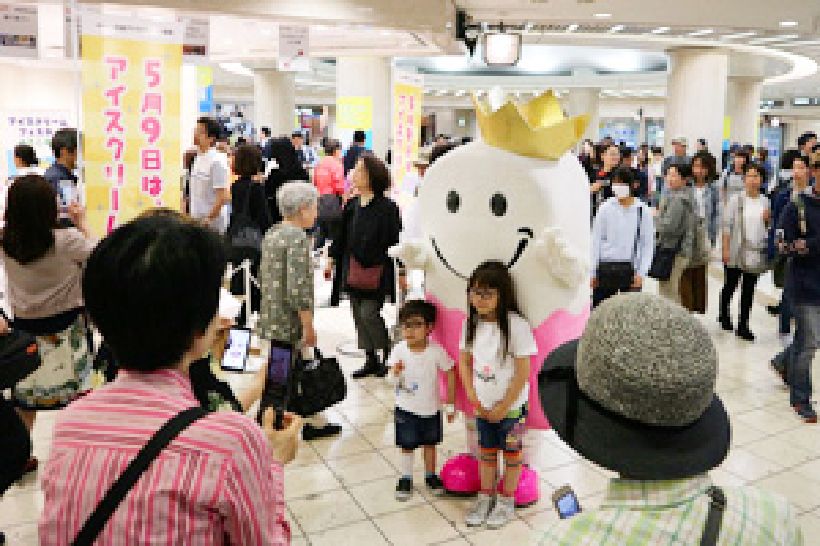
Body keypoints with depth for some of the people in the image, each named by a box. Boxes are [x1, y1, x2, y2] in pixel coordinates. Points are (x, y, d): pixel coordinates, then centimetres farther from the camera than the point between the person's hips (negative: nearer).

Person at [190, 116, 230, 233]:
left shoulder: (217, 161, -16)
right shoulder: (198, 159, 10)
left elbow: (223, 197, -18)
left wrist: (208, 219, -18)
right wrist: (192, 217, 15)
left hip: (212, 224, -8)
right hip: (196, 221, 8)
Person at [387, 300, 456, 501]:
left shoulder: (436, 350, -19)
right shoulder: (399, 350, -16)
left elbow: (449, 376, -9)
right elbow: (392, 381, -8)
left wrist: (450, 405, -4)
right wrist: (395, 373, -33)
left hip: (431, 408, 0)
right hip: (406, 409, 0)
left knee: (430, 443, 19)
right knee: (407, 446, 12)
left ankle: (431, 475, 39)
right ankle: (405, 479, 31)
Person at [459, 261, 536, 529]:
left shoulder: (516, 326, -23)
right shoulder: (471, 323, -6)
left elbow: (522, 373, -19)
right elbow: (464, 360, 4)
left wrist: (503, 407, -14)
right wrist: (472, 396, -3)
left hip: (511, 406, -4)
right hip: (483, 406, 5)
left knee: (511, 453, 14)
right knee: (486, 451, 19)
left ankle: (506, 501, 31)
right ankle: (485, 497, 36)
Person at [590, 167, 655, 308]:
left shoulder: (643, 211, -1)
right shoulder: (606, 208, -1)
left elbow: (648, 244, 2)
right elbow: (596, 241, 3)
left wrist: (641, 273, -5)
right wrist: (592, 272, 1)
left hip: (631, 269, 0)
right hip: (606, 267, 0)